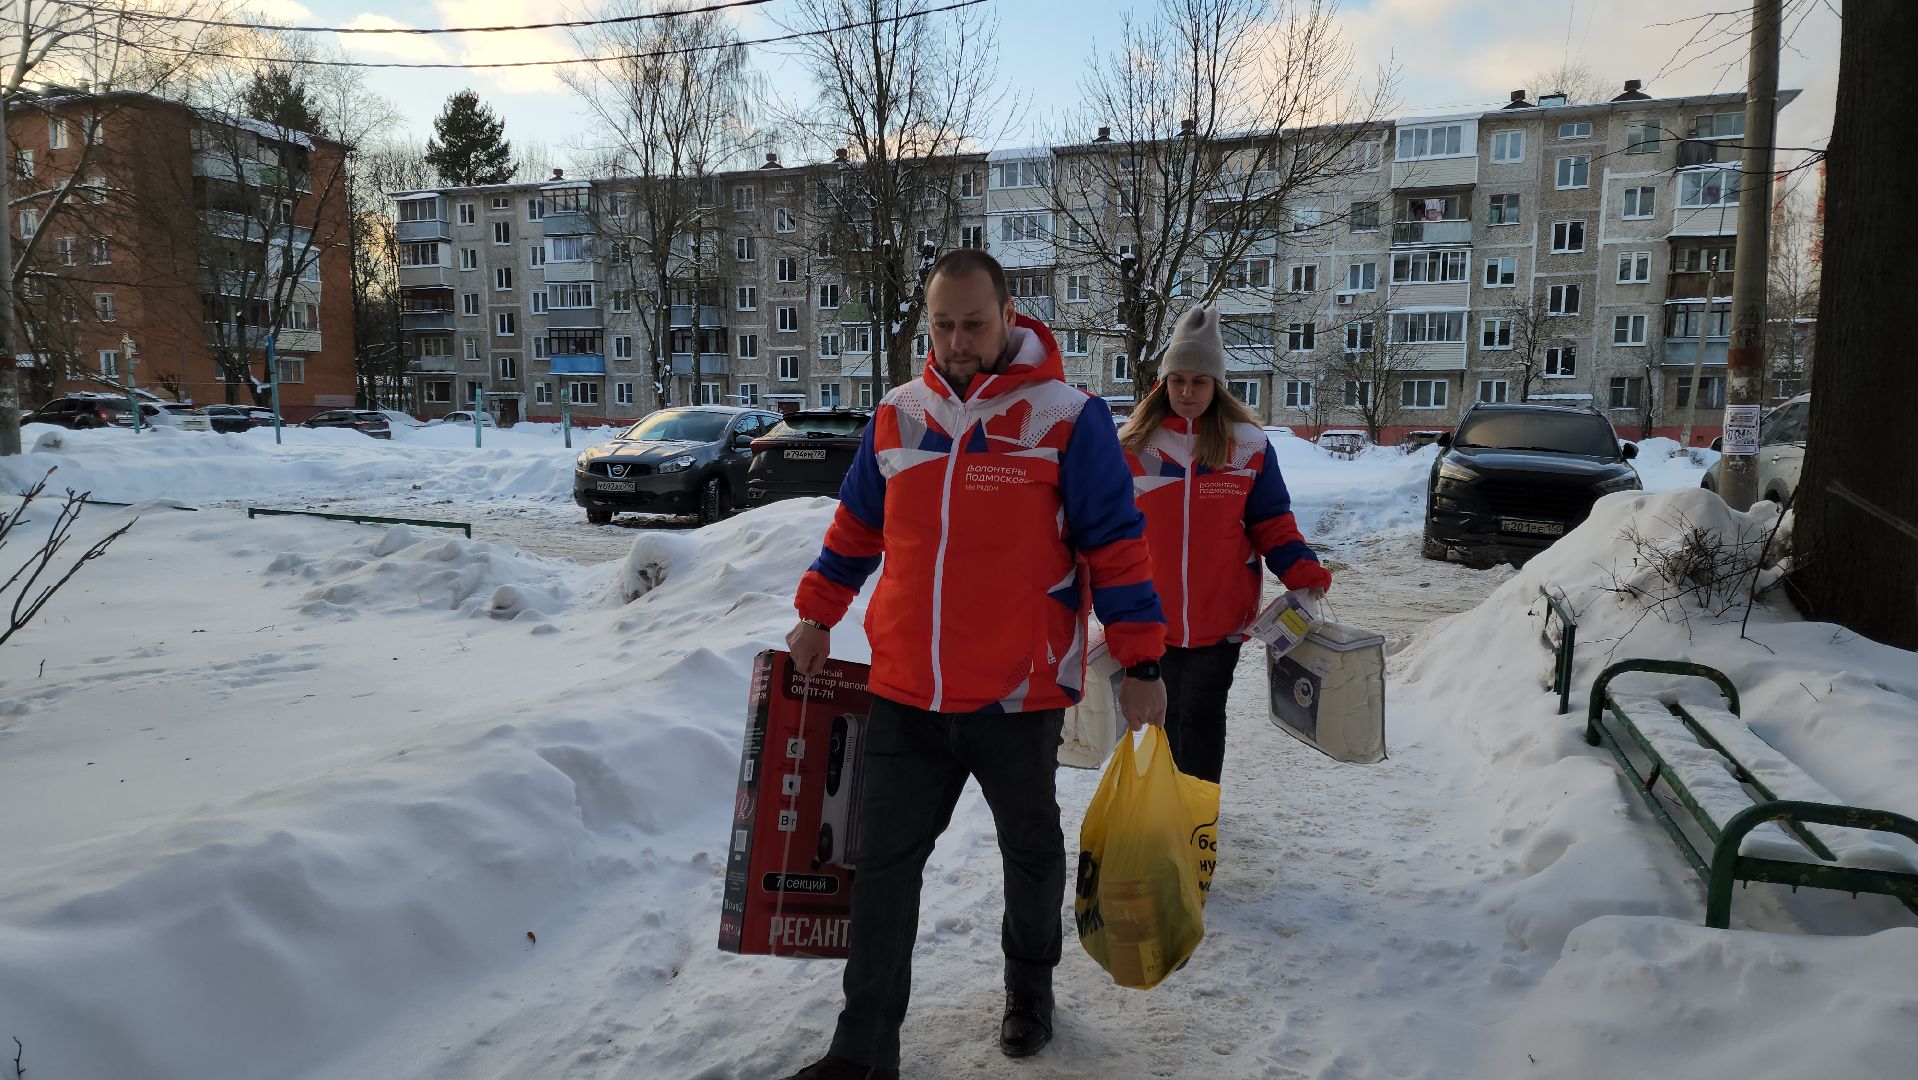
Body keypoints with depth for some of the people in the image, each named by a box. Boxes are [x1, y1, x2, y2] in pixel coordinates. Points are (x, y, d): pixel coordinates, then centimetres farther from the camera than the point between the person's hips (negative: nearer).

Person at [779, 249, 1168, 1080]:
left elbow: (1117, 545, -7)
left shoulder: (1066, 418, -9)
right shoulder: (896, 417, 4)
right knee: (883, 864, 5)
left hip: (1019, 694, -3)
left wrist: (1141, 663, -8)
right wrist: (815, 616, 19)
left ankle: (1030, 984, 44)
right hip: (905, 694, 3)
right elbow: (857, 525, 17)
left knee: (1030, 850, 18)